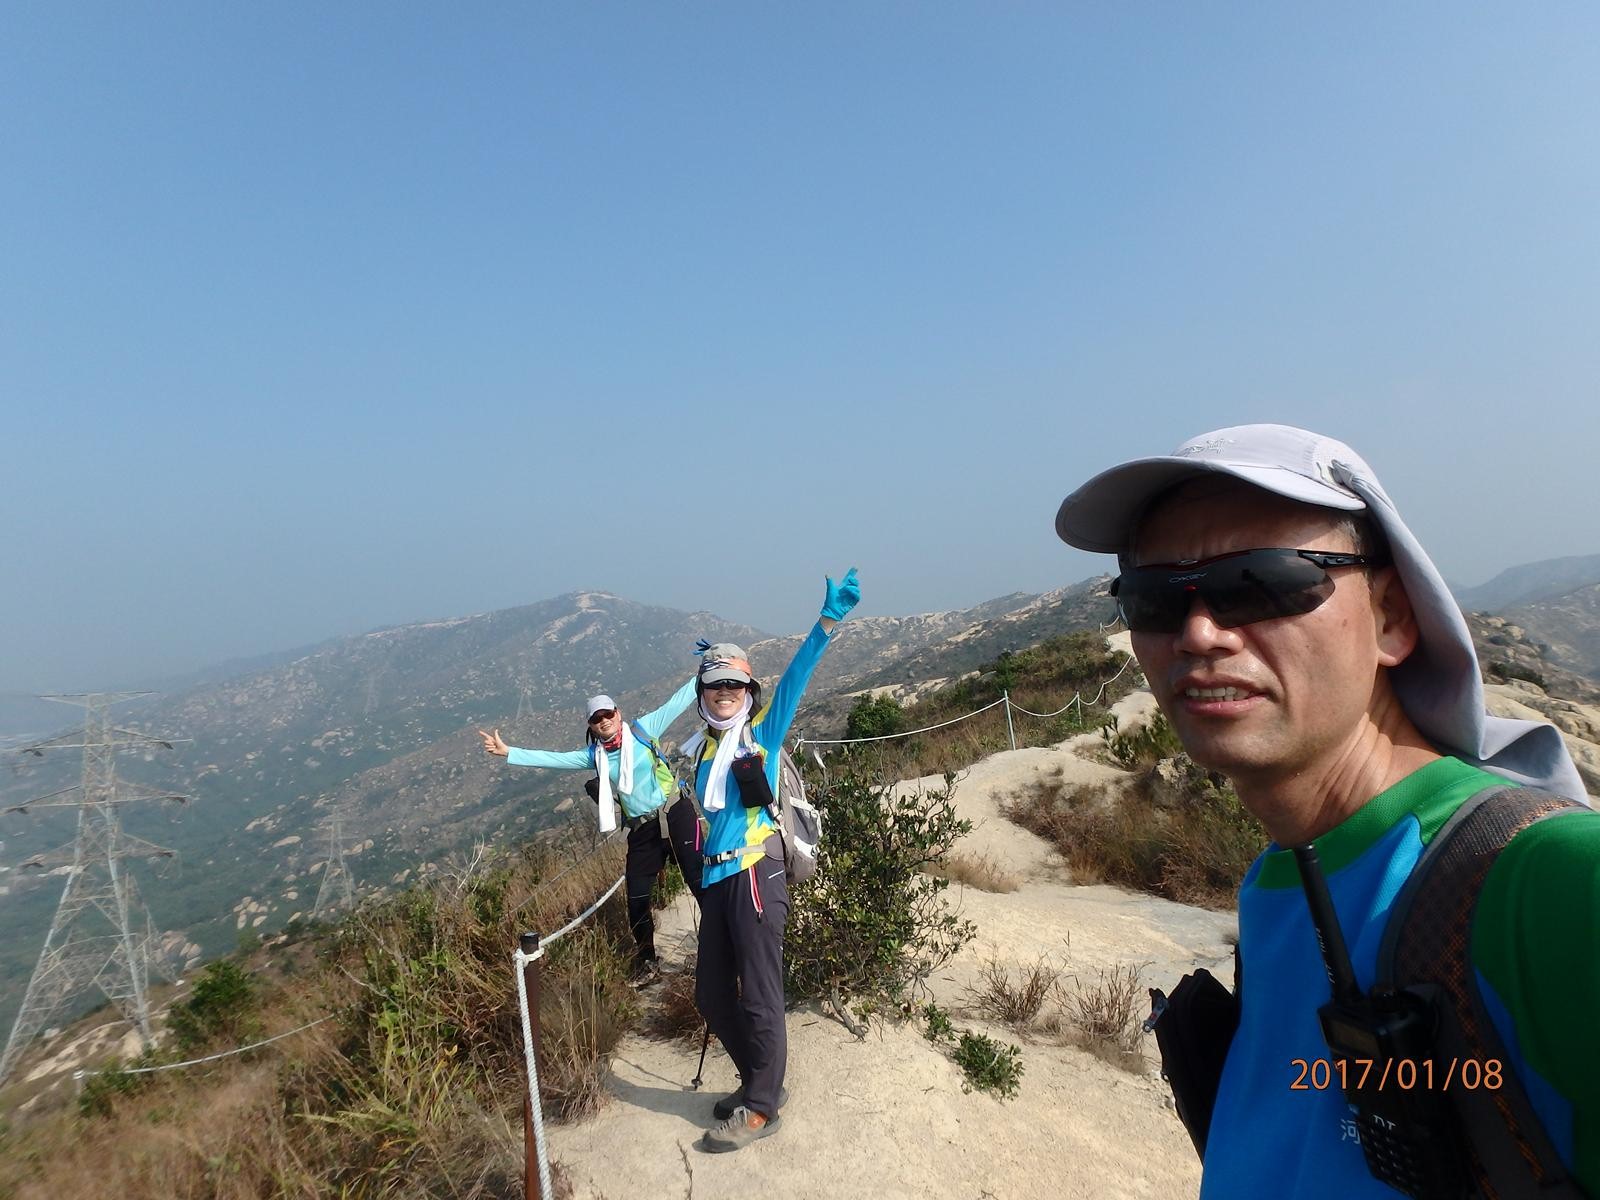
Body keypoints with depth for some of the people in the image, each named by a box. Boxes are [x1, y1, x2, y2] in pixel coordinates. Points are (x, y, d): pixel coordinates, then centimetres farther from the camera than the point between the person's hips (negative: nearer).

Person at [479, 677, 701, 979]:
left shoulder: (643, 729, -2)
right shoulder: (595, 755, 7)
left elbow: (677, 702, -5)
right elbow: (554, 758, 4)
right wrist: (507, 752, -1)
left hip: (675, 814, -4)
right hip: (642, 830, 4)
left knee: (702, 881, -6)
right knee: (636, 897, 8)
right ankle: (648, 961, 29)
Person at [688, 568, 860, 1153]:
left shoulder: (763, 733, -3)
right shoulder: (701, 748, 11)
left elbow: (794, 679, -16)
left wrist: (828, 621, -28)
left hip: (754, 874, -6)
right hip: (714, 879, 7)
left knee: (758, 995, 1)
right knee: (712, 995, 14)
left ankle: (761, 1109, 19)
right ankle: (759, 1081, 35)